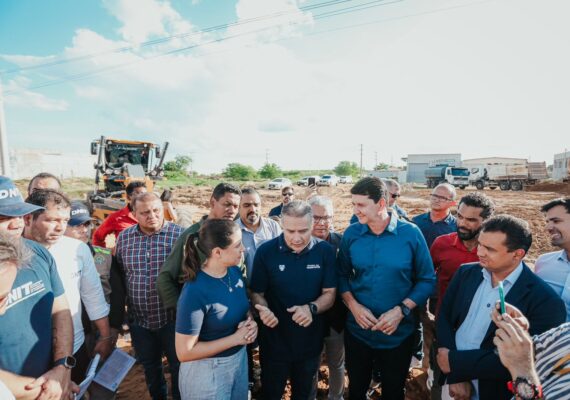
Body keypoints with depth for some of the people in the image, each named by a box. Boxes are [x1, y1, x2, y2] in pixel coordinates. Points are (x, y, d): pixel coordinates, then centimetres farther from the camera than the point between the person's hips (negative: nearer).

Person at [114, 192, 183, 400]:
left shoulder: (179, 234, -13)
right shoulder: (124, 237, -1)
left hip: (172, 318, -3)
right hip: (139, 320, 4)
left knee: (179, 366, 14)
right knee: (150, 367, 24)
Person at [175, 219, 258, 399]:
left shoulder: (235, 271, -9)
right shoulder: (196, 292, -29)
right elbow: (184, 352, -23)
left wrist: (251, 322, -13)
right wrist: (235, 338, -23)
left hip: (240, 358, 6)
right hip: (207, 370, -6)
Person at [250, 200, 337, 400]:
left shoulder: (325, 251, -13)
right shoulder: (266, 251, -17)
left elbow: (330, 293, -7)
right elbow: (257, 293, -7)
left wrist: (312, 308, -27)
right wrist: (264, 310, -28)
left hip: (310, 341, 2)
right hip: (274, 341, -1)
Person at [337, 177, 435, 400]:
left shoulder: (410, 233, -13)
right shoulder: (351, 234, -6)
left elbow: (427, 280, -8)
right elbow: (342, 275, 1)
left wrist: (401, 310, -19)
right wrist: (354, 306, -14)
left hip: (398, 334, -1)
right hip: (357, 331, 2)